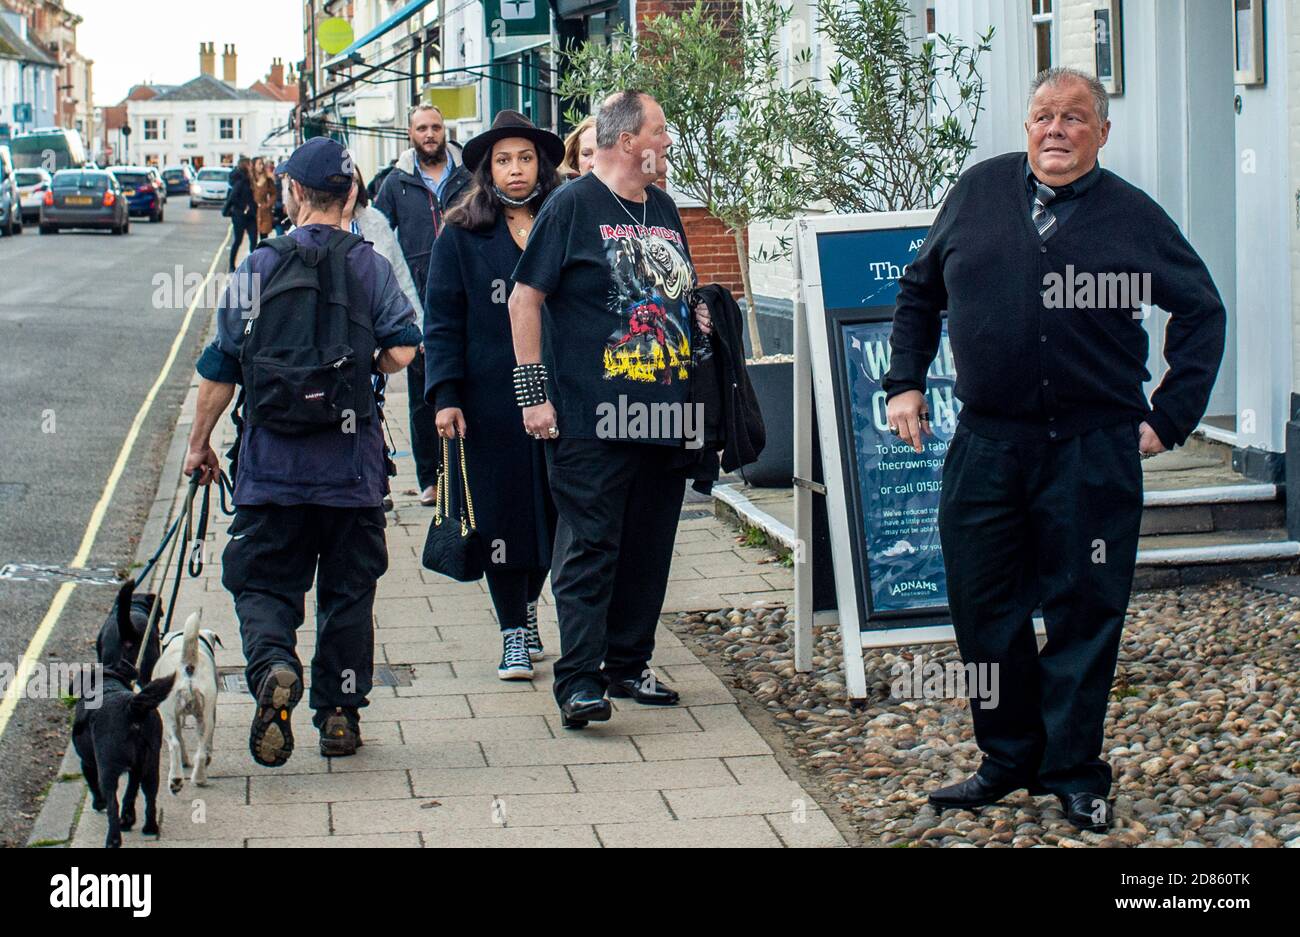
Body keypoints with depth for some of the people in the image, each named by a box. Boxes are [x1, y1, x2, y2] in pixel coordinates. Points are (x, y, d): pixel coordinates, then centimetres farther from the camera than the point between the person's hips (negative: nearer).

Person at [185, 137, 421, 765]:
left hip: (270, 463, -1)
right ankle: (339, 716, 14)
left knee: (262, 582, 7)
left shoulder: (256, 269, -1)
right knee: (348, 588, 12)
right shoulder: (370, 266, -1)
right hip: (351, 463, 1)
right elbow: (401, 351, -8)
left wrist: (199, 443, 11)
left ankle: (272, 666, -21)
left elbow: (219, 370, 0)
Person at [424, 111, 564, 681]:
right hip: (490, 396, -2)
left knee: (552, 510, 7)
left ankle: (526, 610, 29)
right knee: (501, 512, 1)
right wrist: (444, 395, -9)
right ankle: (514, 634, 12)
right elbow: (443, 321, 1)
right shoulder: (461, 236, 3)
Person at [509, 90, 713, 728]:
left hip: (666, 414, 7)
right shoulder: (573, 206, -5)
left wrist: (700, 391, 18)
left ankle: (629, 664, 22)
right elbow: (525, 298, -7)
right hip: (592, 418, -7)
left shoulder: (663, 209, 17)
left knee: (649, 549, 11)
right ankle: (578, 680, -6)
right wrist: (533, 391, -12)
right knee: (589, 546, -7)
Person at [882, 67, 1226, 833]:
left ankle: (1074, 771, 15)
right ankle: (1009, 760, 21)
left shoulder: (1131, 216, 2)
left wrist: (1170, 417, 2)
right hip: (986, 447, 2)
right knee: (983, 610, 6)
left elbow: (1202, 312, 9)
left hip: (1093, 453, -2)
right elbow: (919, 290, 19)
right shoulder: (979, 193, 7)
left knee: (1084, 613, 3)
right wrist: (905, 381, 10)